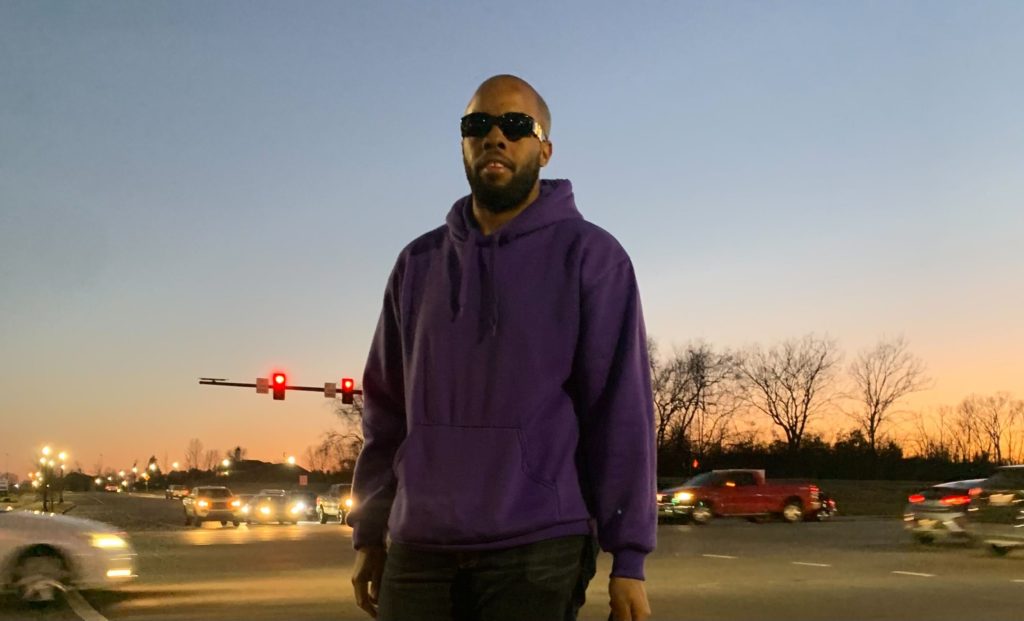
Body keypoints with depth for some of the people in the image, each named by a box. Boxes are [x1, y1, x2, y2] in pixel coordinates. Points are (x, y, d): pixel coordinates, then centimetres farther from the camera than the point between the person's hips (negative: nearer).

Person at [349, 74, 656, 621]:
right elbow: (387, 408, 14)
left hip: (536, 552, -3)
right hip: (419, 550, 4)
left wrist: (628, 558, -10)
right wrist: (368, 534, 11)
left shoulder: (589, 256, -2)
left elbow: (622, 413, -6)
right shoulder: (419, 263, 11)